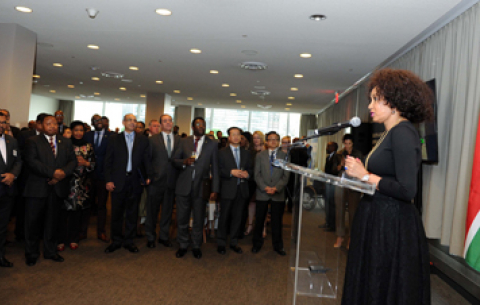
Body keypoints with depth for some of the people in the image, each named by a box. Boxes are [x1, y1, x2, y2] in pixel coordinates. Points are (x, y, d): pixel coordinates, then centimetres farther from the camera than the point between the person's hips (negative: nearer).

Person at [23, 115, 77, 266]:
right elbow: (31, 161, -13)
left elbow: (72, 161, 5)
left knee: (52, 221, 13)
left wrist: (63, 173, -13)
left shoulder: (66, 142, 12)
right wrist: (52, 173, -19)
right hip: (37, 188, -3)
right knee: (33, 221, 4)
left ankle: (50, 251, 26)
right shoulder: (33, 141, 0)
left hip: (57, 187, 3)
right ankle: (31, 253, 20)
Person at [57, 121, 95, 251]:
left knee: (77, 211, 7)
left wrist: (85, 163, -8)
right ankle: (61, 240, 9)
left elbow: (93, 164, 11)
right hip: (67, 181, -3)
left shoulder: (88, 146, 10)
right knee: (64, 210, -3)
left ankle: (73, 239, 19)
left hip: (82, 183, 3)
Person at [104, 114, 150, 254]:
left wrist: (148, 177, -9)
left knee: (132, 213, 8)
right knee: (117, 212, 6)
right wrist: (108, 180, -5)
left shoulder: (143, 140, 8)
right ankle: (116, 241, 21)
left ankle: (129, 241, 21)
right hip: (118, 181, 0)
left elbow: (147, 159, 4)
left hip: (135, 181, 1)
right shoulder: (115, 139, 6)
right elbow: (108, 161, 3)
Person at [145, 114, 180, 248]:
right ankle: (150, 237, 24)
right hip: (156, 181, -2)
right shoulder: (153, 139, 1)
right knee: (152, 210, 9)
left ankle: (164, 236, 27)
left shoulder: (179, 140, 6)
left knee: (167, 211, 12)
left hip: (172, 181, 2)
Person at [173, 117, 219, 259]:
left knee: (199, 219, 9)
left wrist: (215, 189, -4)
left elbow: (215, 168, 1)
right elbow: (174, 160, 10)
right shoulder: (184, 142, 7)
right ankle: (183, 245, 27)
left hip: (201, 187, -1)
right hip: (184, 186, 1)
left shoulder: (212, 144, 2)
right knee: (182, 218, 9)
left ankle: (196, 246, 26)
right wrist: (184, 162, -13)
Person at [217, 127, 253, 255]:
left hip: (242, 190, 3)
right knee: (224, 216, 5)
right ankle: (221, 243, 17)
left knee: (237, 217, 10)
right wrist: (231, 172, -20)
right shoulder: (222, 152, 1)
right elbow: (218, 170, -7)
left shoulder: (246, 153, 13)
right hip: (228, 189, -3)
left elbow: (251, 169, 14)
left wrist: (247, 173, -8)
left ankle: (234, 242, 23)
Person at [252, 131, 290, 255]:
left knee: (277, 221, 7)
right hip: (262, 193, 0)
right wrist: (265, 187, -11)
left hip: (278, 194, 0)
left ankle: (278, 245, 19)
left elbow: (286, 176, 1)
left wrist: (276, 188, -13)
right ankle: (257, 244, 20)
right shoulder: (260, 156, 9)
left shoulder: (284, 156, 6)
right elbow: (257, 174, 2)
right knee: (259, 220, 5)